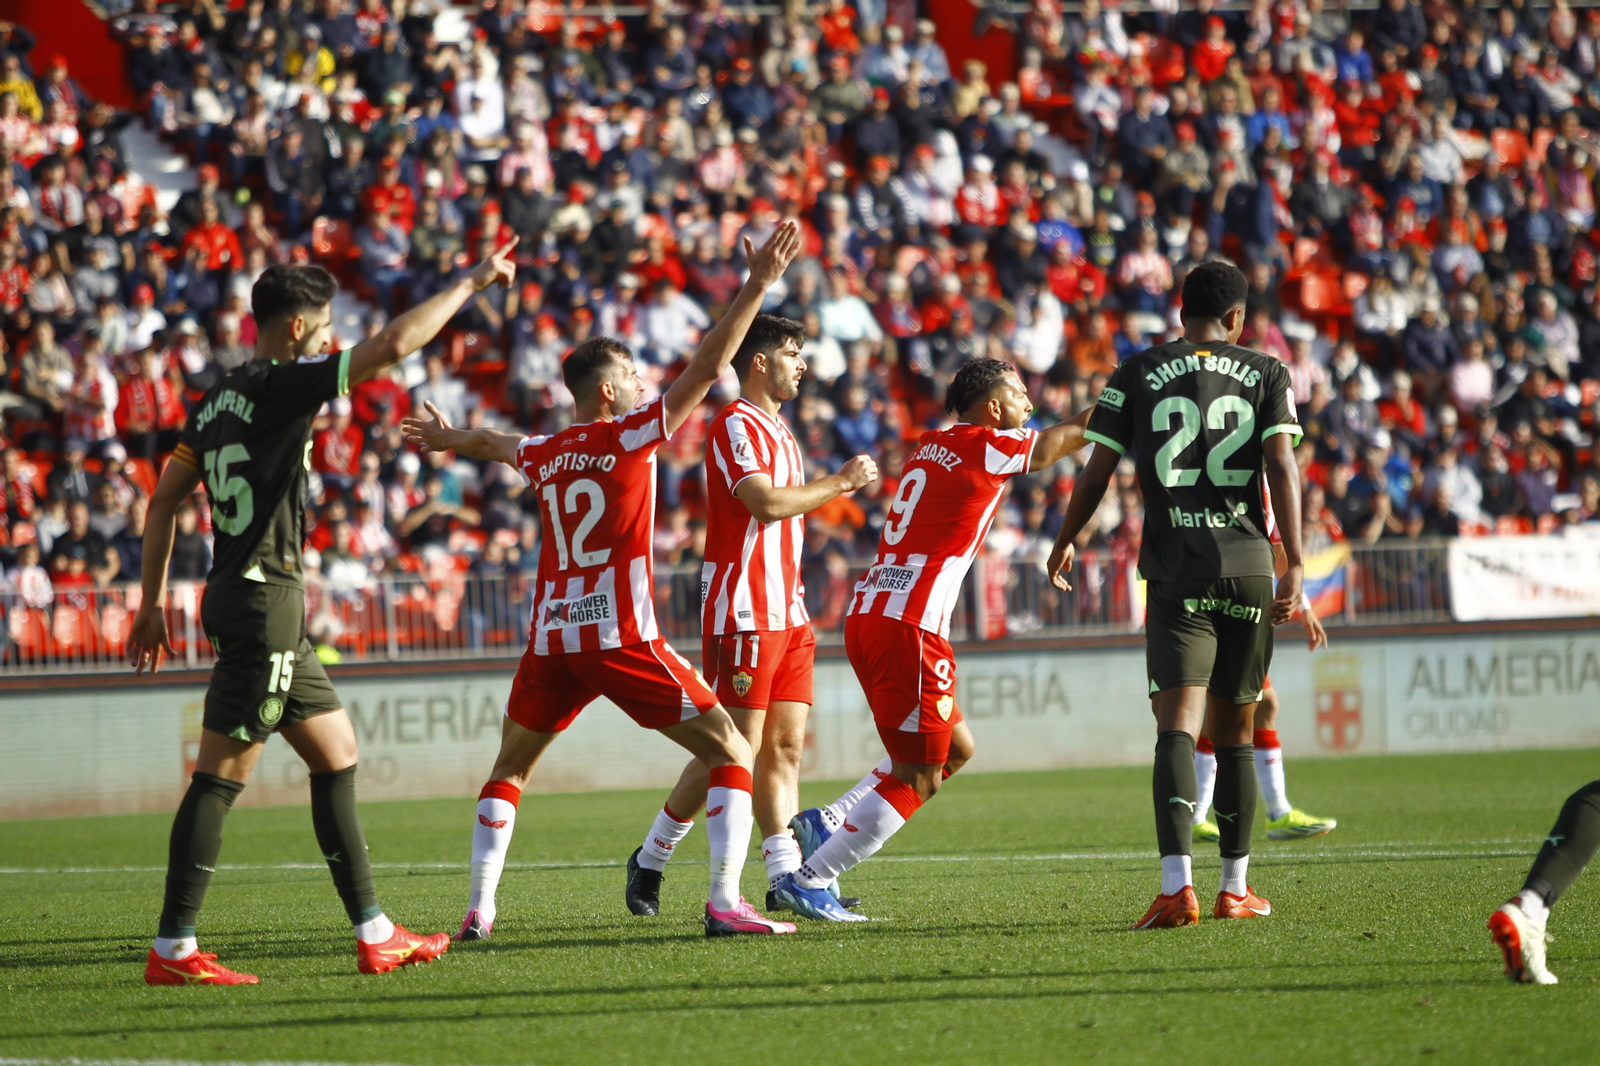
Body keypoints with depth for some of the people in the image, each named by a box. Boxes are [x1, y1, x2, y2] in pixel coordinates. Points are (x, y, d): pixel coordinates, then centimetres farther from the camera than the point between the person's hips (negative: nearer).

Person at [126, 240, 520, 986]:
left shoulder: (220, 399, 14)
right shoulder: (279, 386, -12)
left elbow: (164, 501, 17)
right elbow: (393, 344, -18)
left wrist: (153, 602, 20)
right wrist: (471, 284, -7)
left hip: (241, 598, 10)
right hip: (263, 597, -10)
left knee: (336, 753, 14)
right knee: (222, 776, -7)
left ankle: (374, 936, 17)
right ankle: (172, 950, -6)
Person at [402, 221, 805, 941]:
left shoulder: (545, 455, 12)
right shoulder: (631, 436, -4)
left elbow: (492, 443, 36)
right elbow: (708, 365, -8)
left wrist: (448, 440, 58)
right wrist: (757, 286, -5)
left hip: (551, 639, 5)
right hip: (622, 638, -5)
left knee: (510, 769, 22)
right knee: (729, 752, -1)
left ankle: (478, 908, 14)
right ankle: (724, 901, -14)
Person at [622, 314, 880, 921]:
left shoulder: (775, 428, 20)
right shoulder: (735, 426, -11)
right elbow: (765, 504, -24)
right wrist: (840, 483, -13)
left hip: (786, 615, 10)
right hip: (744, 614, -10)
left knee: (783, 749, 3)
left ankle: (786, 878, 0)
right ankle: (650, 860, 4)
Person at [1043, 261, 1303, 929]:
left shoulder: (1137, 376, 7)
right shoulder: (1265, 374, 8)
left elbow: (1096, 473, 7)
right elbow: (1282, 466, -4)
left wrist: (1065, 542, 23)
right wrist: (1294, 565, -8)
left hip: (1176, 572, -1)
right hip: (1248, 568, 1)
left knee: (1176, 727, -11)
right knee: (1233, 732, 13)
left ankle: (1176, 887, -27)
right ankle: (1235, 890, 20)